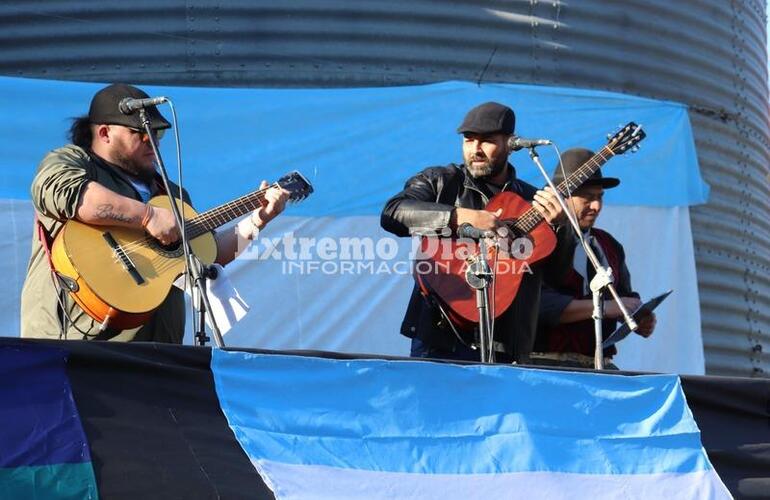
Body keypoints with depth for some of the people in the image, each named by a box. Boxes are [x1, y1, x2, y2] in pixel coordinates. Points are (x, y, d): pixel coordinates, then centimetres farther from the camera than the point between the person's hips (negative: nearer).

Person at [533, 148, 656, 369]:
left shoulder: (609, 245, 19)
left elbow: (625, 296, 27)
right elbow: (542, 305, -17)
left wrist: (640, 320, 5)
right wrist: (606, 307, -15)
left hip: (601, 366, 7)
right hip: (551, 363, -7)